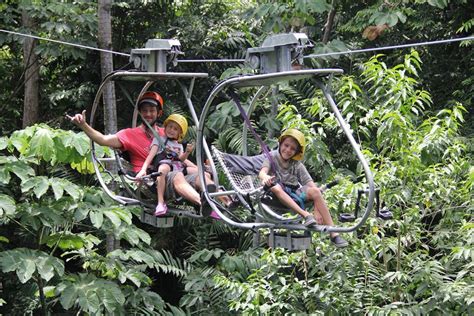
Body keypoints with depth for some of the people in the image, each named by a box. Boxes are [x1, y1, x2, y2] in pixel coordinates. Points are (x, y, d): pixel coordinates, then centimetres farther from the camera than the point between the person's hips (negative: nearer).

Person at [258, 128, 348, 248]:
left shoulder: (297, 165, 5)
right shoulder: (272, 157, 0)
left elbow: (311, 185, -4)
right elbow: (262, 172, -20)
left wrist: (317, 210, -19)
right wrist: (265, 177, -47)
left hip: (295, 194, 2)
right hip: (278, 197, -2)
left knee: (315, 191, -24)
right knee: (275, 186, -34)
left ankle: (333, 233, -27)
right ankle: (305, 215, -40)